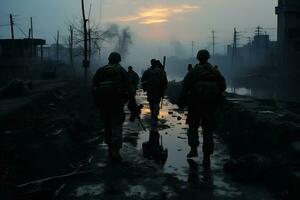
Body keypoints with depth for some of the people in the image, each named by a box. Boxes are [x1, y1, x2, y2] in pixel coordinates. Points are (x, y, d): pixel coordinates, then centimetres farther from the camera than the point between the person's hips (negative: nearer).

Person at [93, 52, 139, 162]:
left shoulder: (100, 71, 10)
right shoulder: (122, 71, 2)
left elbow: (94, 88, 7)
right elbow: (129, 89, -3)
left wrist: (97, 103, 12)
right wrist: (133, 105, -1)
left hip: (103, 103, 3)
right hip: (117, 103, -2)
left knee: (107, 125, 16)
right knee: (116, 126, 0)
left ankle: (110, 150, 25)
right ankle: (115, 151, -12)